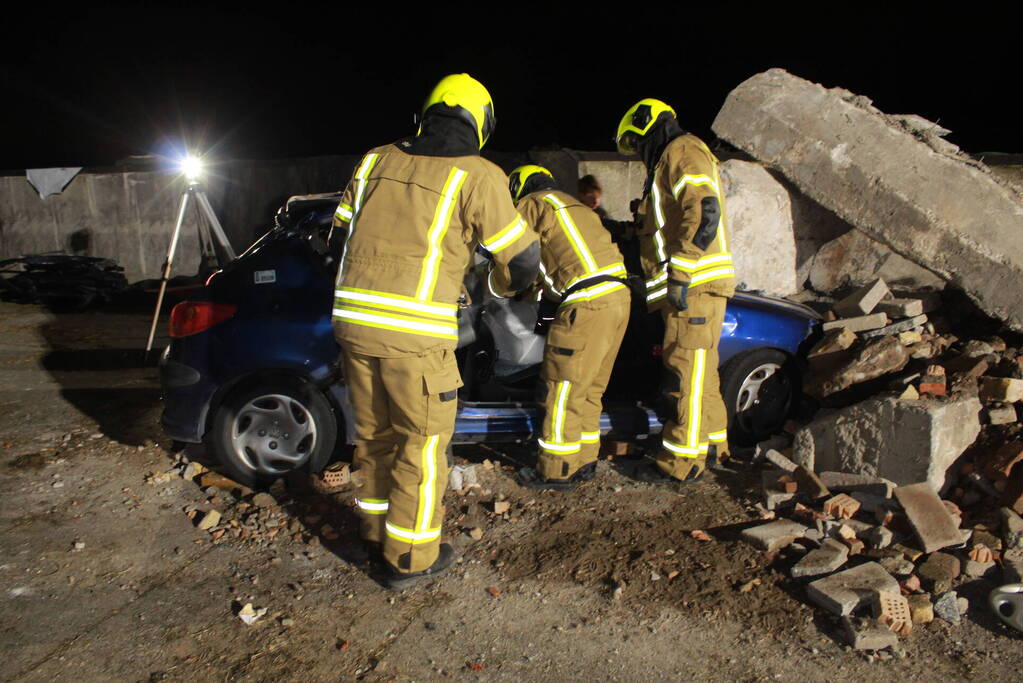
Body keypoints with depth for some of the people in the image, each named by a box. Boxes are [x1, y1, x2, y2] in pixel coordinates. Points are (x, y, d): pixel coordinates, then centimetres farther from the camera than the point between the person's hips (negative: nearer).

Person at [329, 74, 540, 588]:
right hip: (414, 332, -6)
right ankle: (411, 557, 21)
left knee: (374, 432, 21)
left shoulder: (379, 160, 11)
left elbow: (340, 236, 18)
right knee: (422, 442, 10)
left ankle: (378, 528, 39)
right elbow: (523, 259, 1)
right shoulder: (476, 175, -3)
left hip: (352, 317, 6)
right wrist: (500, 283, 23)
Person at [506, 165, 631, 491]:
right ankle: (584, 462, 24)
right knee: (589, 389, 16)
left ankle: (557, 471, 6)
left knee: (564, 388, -1)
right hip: (618, 296, 9)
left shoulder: (532, 204, 4)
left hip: (588, 303, -9)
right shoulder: (573, 205, 28)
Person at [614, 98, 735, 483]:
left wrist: (680, 272, -24)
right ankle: (712, 446, 24)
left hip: (695, 283, -11)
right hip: (690, 286, 11)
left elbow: (704, 212, -20)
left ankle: (683, 461, -7)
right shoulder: (670, 162, 28)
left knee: (688, 369, -10)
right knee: (698, 369, 15)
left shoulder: (683, 152, -5)